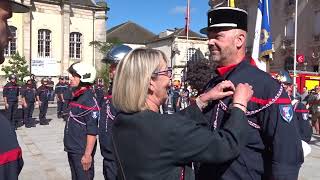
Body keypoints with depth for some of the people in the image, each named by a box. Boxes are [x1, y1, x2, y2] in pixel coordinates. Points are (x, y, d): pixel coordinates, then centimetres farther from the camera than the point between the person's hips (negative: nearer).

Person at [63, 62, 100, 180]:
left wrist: (87, 154, -22)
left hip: (82, 152, -9)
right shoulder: (76, 96, 8)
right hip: (72, 149, 9)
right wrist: (69, 145, 18)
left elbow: (92, 131, -22)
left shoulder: (89, 100, -19)